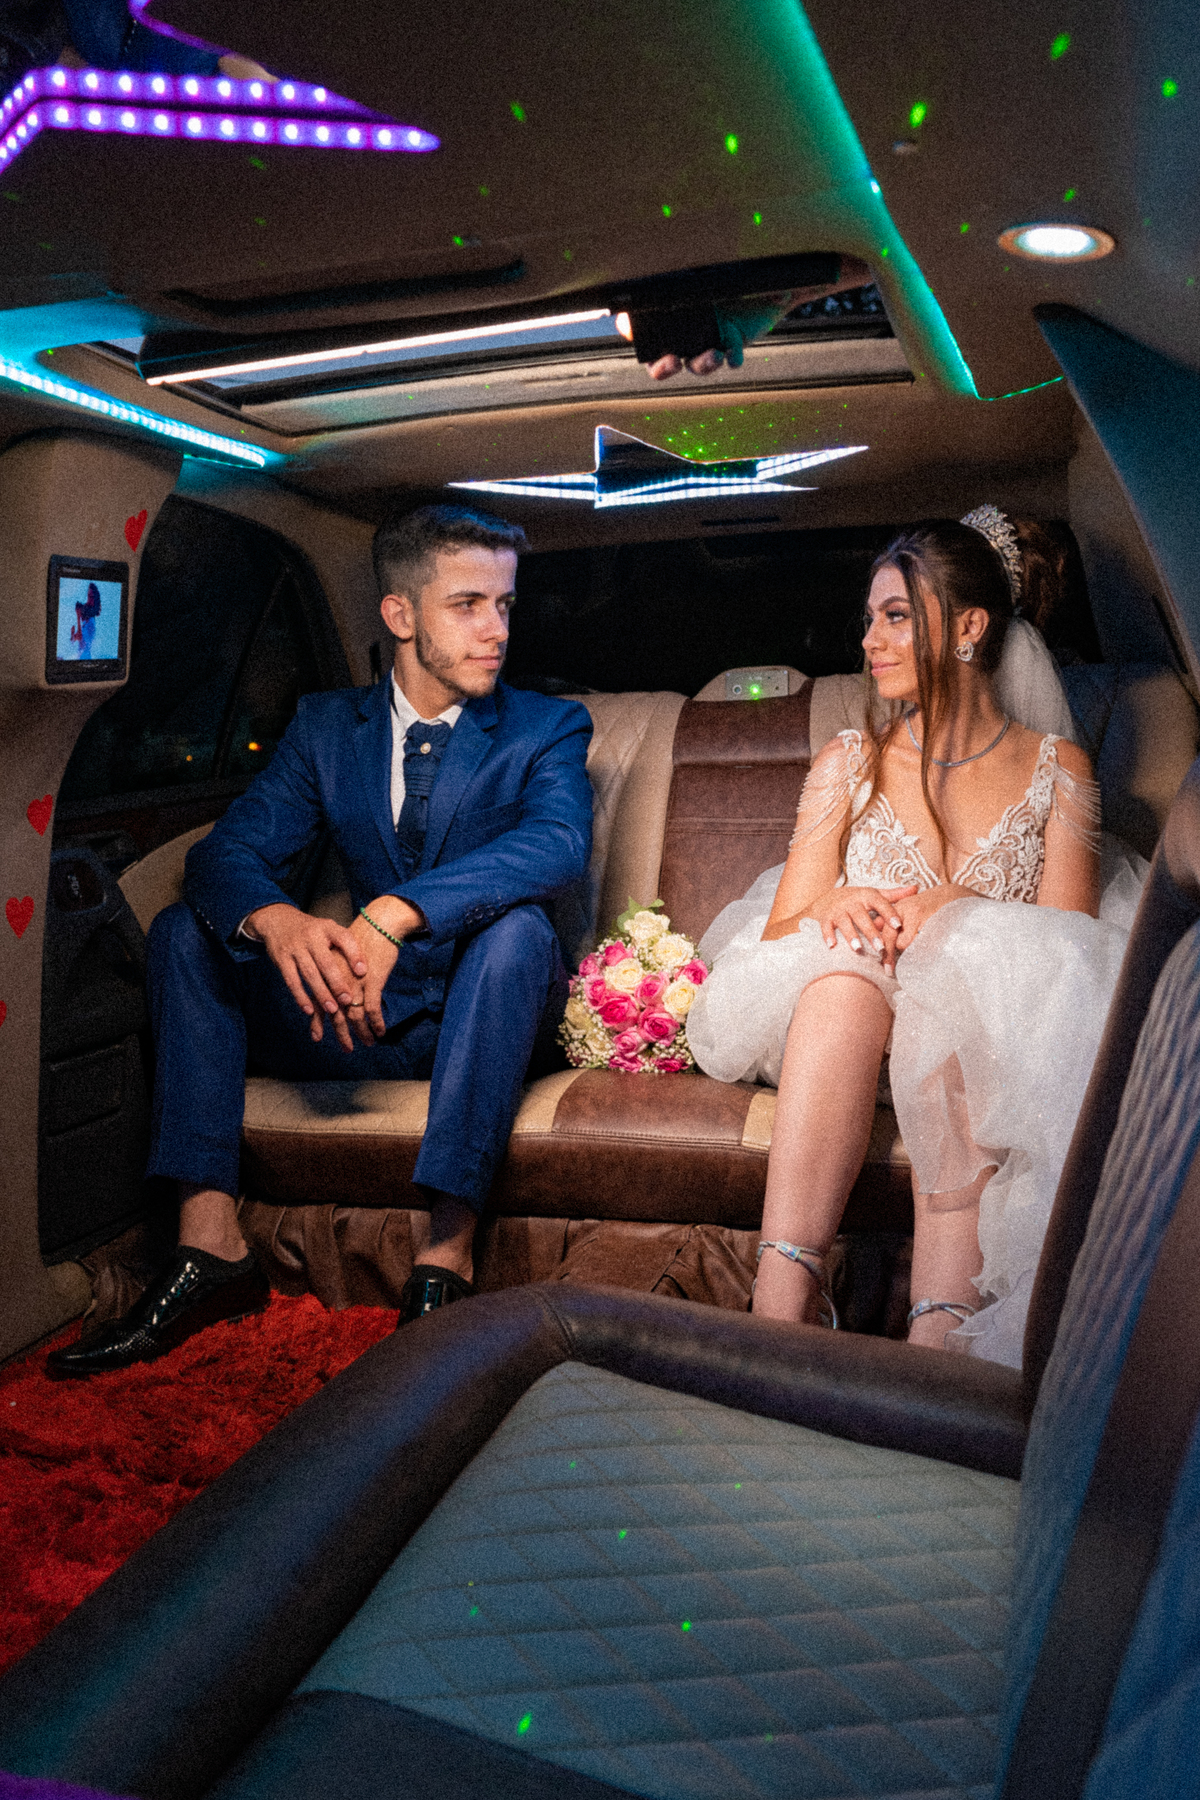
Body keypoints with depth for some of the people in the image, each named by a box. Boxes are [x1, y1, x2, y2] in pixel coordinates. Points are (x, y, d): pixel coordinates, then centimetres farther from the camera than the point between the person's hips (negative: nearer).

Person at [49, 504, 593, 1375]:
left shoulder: (547, 729, -3)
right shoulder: (327, 726, 6)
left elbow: (562, 841, -26)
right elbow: (227, 852, -6)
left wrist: (393, 915, -40)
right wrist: (278, 923, -32)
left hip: (483, 1013, -3)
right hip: (366, 1015, 3)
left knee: (516, 926, -33)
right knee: (186, 930, -9)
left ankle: (447, 1262, -33)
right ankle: (210, 1244, -16)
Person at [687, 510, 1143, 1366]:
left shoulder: (1056, 767, 9)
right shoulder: (849, 761, 12)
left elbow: (1068, 941, -2)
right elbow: (781, 929, 3)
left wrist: (961, 912, -22)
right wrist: (830, 909, -22)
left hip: (991, 1026, -1)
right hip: (840, 1015, 1)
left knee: (957, 986, -36)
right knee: (846, 970, -33)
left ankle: (938, 1329, -48)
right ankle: (784, 1297, -45)